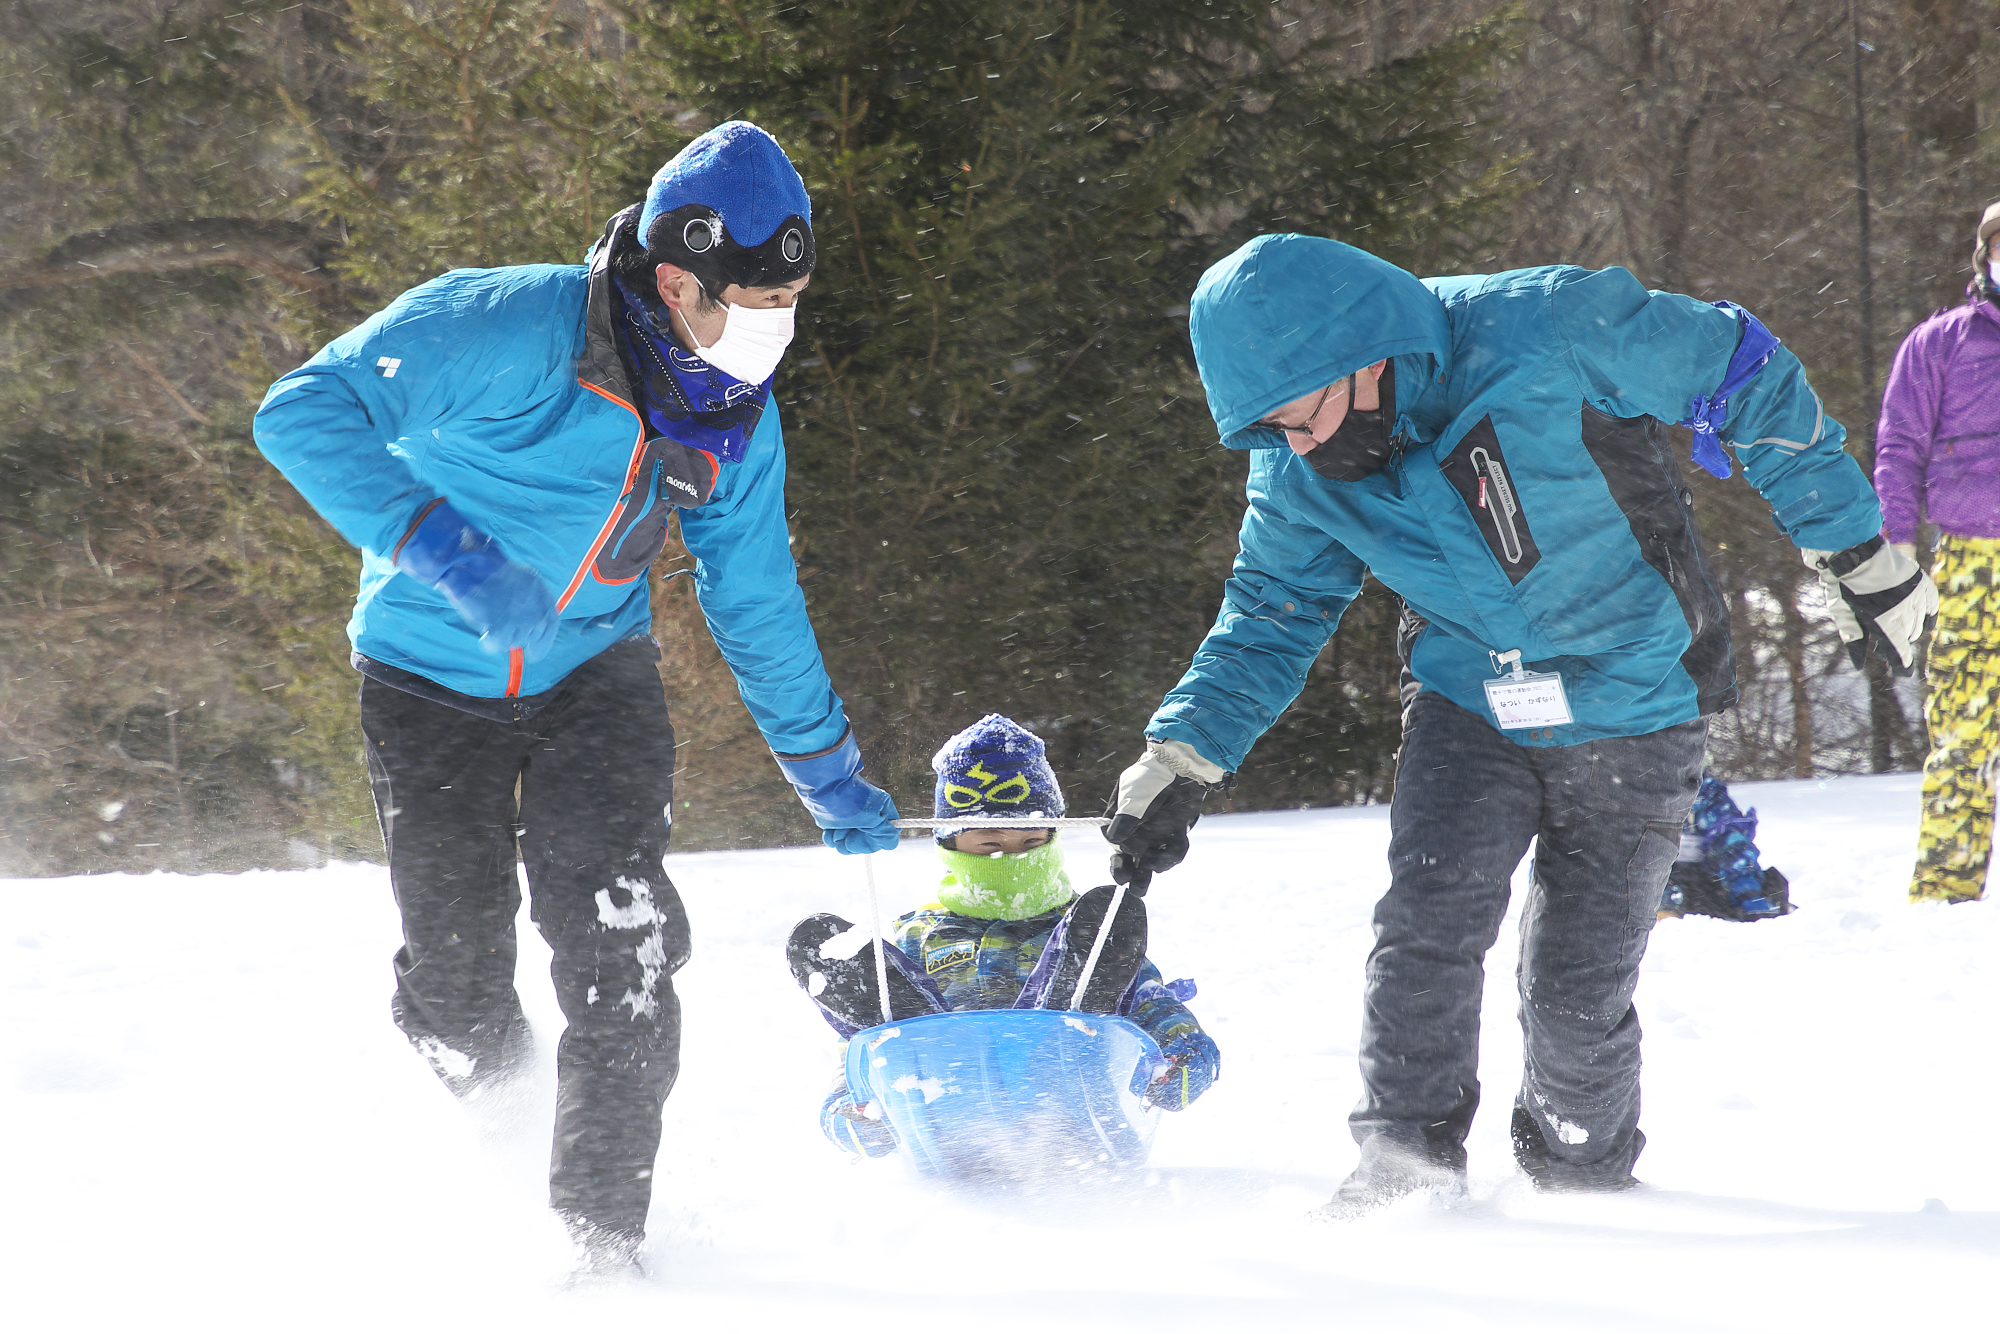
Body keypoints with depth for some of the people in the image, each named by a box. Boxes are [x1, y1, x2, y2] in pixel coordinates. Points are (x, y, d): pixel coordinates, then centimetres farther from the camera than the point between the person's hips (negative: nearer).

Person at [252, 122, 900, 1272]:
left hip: (594, 674, 3)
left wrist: (828, 768, 17)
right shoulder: (511, 327, -24)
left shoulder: (741, 420, -3)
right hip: (435, 673, -3)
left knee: (619, 939, -18)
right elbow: (305, 411, -28)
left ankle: (606, 1227, -11)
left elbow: (757, 601, 13)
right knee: (456, 983, -3)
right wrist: (447, 550, -36)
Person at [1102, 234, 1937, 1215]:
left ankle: (1586, 1177, 23)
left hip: (1634, 708, -3)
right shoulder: (1299, 479, -11)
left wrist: (1852, 545, -7)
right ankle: (1404, 1164, -6)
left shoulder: (1549, 334, -27)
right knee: (1426, 927, -20)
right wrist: (1182, 760, -11)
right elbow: (1269, 620, 4)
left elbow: (1743, 372, -14)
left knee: (1577, 991, -3)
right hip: (1467, 704, 3)